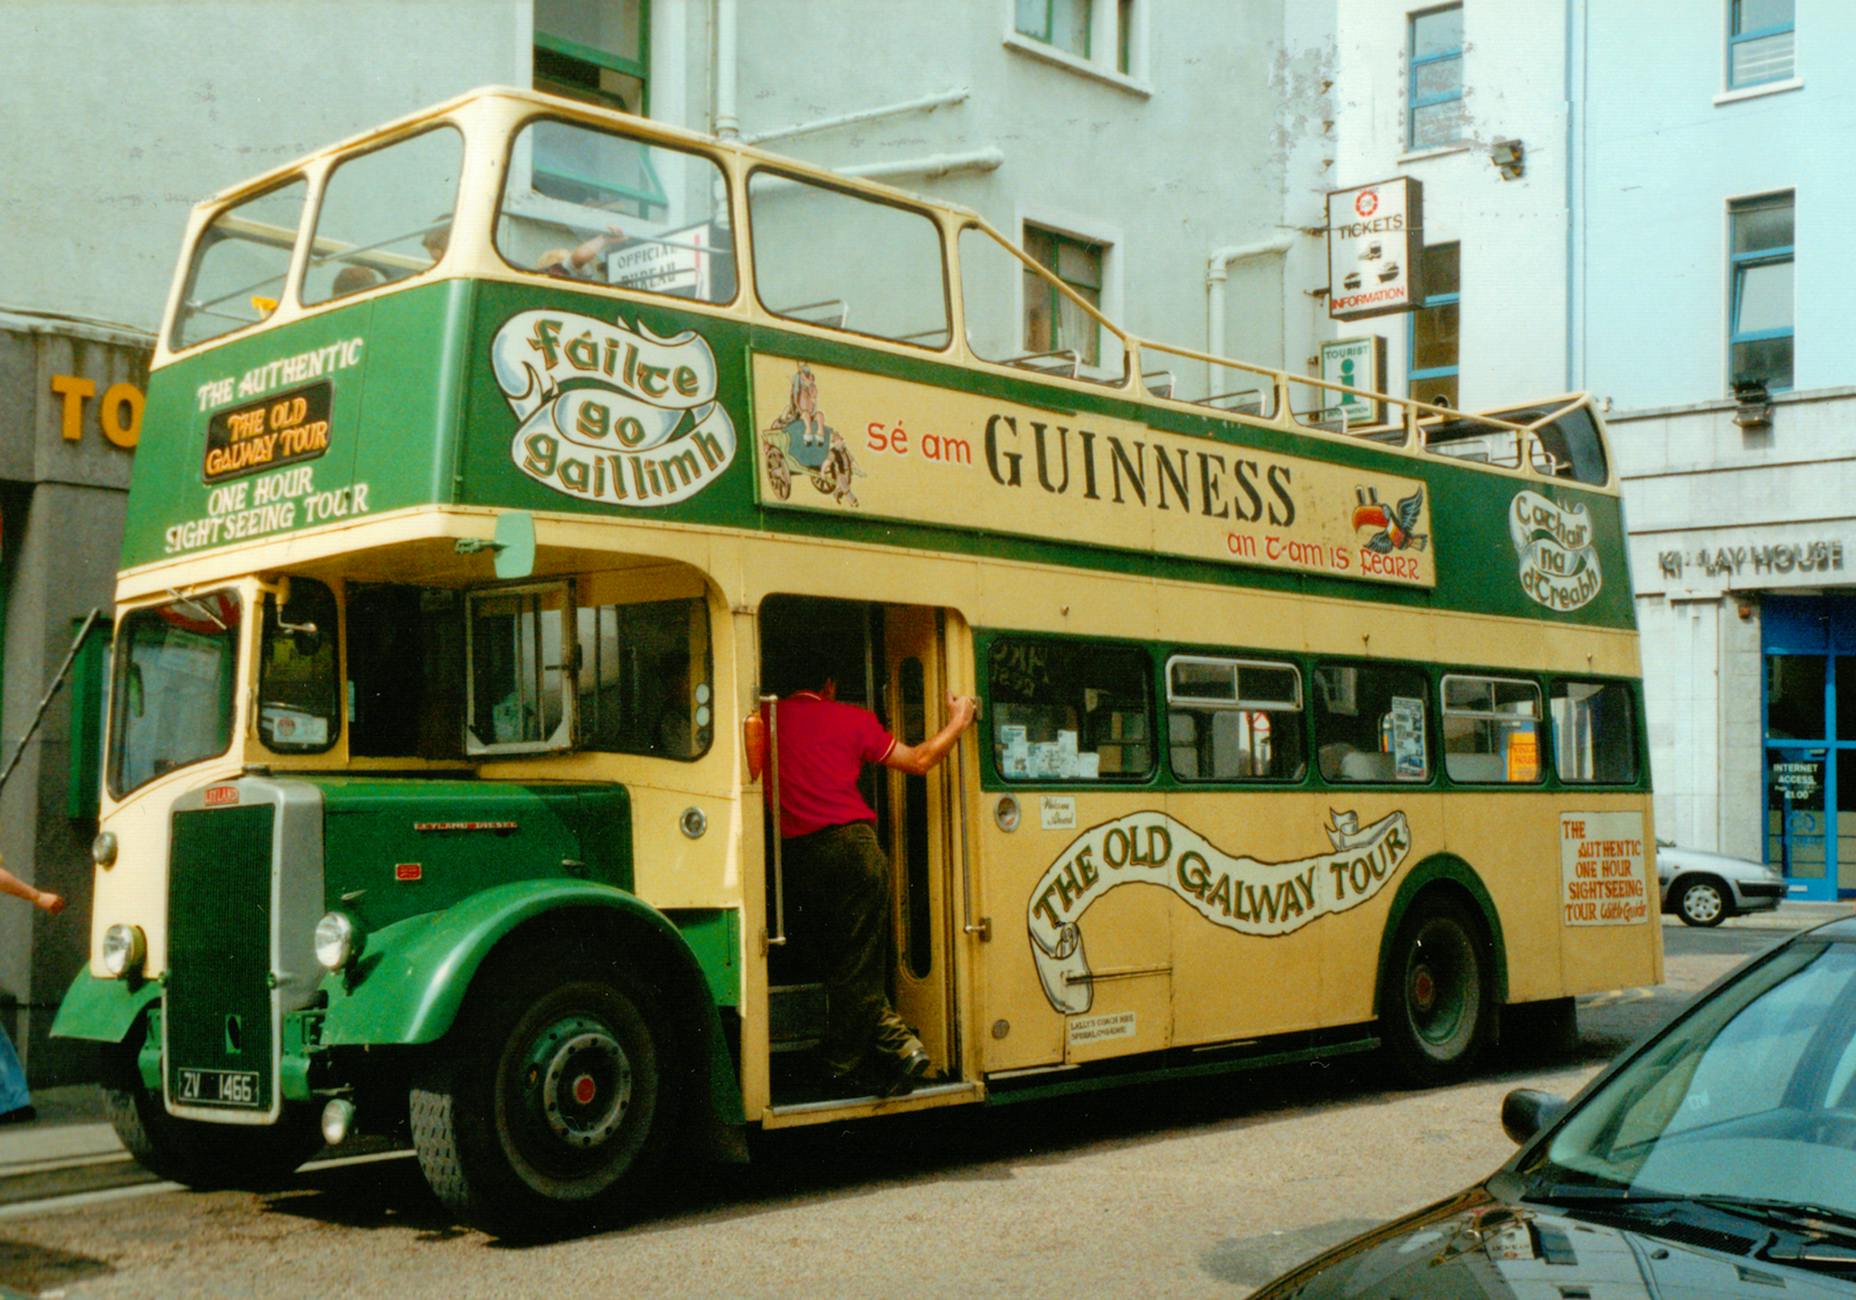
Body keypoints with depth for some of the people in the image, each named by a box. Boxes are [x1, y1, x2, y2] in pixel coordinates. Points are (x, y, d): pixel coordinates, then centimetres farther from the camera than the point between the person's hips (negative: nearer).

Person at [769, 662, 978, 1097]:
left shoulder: (769, 718, 5)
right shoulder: (852, 719, 4)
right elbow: (919, 761, 10)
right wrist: (957, 722, 23)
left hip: (796, 856, 1)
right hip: (851, 846, -1)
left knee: (840, 962, 11)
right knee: (859, 966, 6)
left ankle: (899, 1048, 8)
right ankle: (845, 1070, 9)